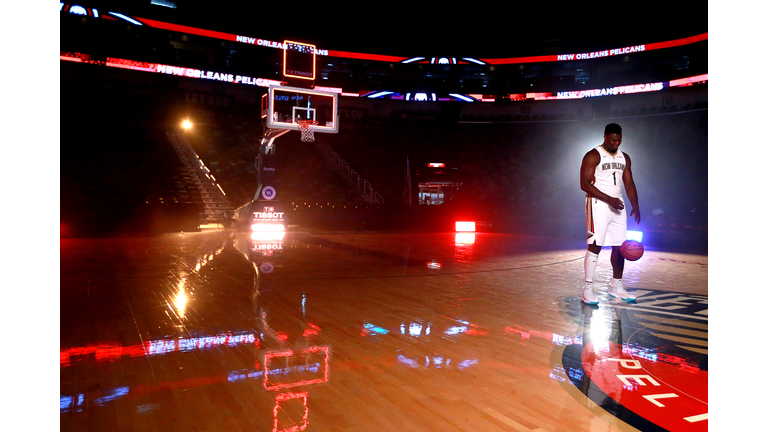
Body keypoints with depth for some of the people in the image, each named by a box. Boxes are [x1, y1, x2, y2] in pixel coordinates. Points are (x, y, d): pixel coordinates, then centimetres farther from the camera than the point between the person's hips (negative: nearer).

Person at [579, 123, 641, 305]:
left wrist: (635, 206, 3)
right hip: (598, 205, -6)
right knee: (595, 246, -9)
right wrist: (609, 199, -21)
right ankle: (587, 289, -3)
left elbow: (629, 183, 16)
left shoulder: (624, 158, 14)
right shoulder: (593, 156, -7)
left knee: (620, 247, 8)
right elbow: (585, 184, -15)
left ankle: (616, 286, 22)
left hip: (618, 205, 7)